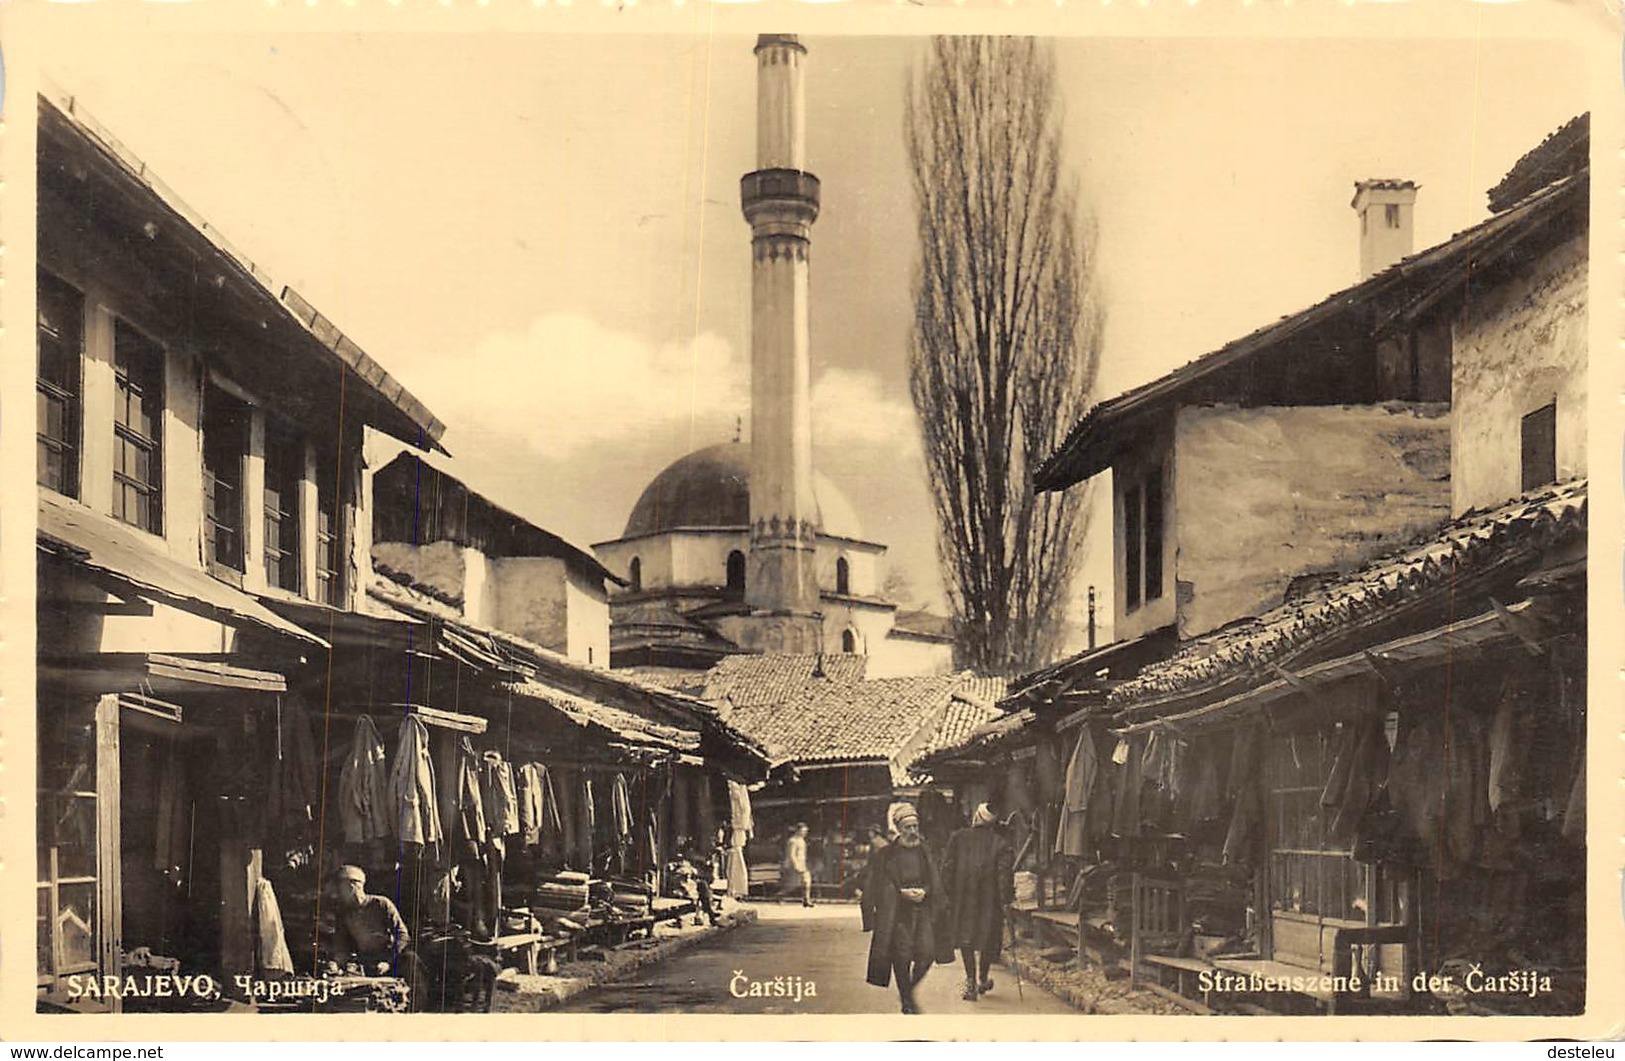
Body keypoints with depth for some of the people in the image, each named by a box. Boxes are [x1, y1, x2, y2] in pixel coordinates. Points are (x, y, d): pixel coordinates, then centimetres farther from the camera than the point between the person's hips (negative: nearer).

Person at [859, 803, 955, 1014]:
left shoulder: (925, 853, 10)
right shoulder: (885, 855, 0)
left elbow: (935, 884, 14)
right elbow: (878, 886, -1)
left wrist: (923, 891, -6)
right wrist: (903, 893, -11)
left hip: (923, 910, 3)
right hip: (896, 913, -2)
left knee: (927, 953, -8)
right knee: (902, 957, -4)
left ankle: (910, 989, 18)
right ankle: (906, 1001, 13)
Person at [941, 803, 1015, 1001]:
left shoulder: (958, 837, 1)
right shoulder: (999, 843, -4)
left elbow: (947, 866, 1)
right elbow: (1005, 873, -8)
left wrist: (946, 892, 7)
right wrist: (1007, 897, -2)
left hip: (962, 897, 1)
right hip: (989, 900, 0)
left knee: (965, 939, 7)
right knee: (988, 939, 14)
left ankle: (971, 981, -4)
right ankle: (983, 980, 25)